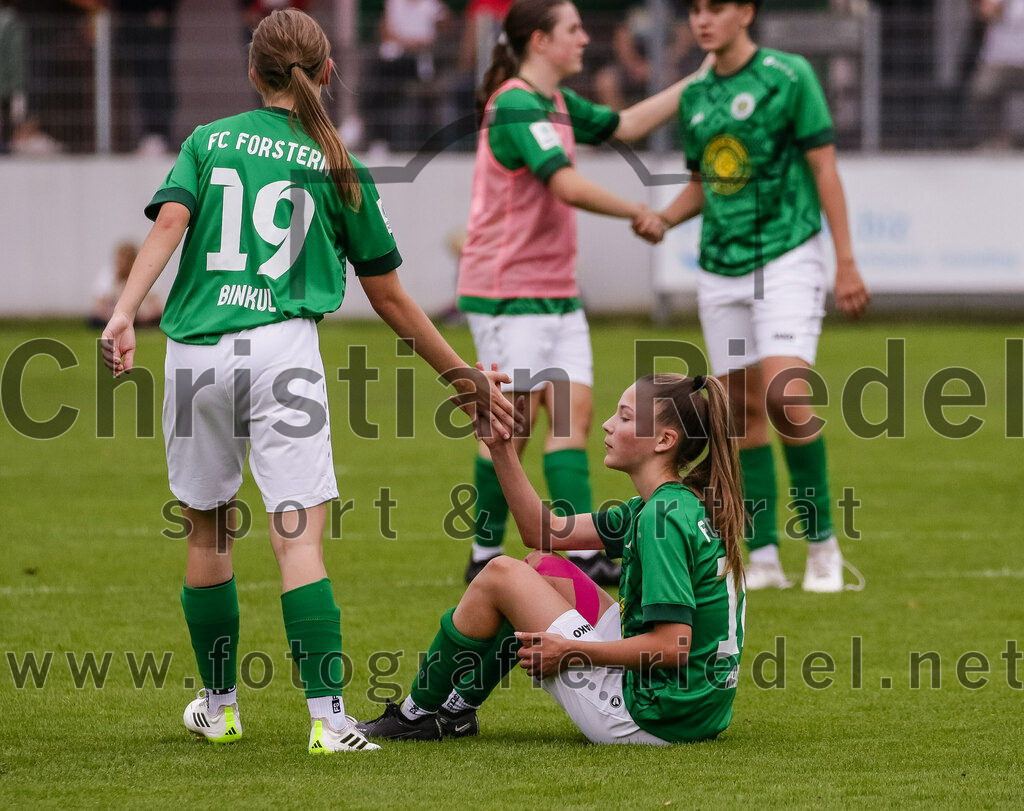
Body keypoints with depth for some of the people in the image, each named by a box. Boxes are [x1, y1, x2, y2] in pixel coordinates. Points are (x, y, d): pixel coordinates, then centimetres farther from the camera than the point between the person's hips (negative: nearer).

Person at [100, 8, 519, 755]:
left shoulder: (208, 142, 14)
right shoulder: (337, 168, 10)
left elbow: (169, 221, -6)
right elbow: (389, 299, 12)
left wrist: (126, 312, -16)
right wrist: (463, 377, 20)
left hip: (196, 351, 2)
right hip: (281, 349, -2)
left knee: (207, 527, 18)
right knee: (299, 535, -9)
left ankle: (219, 705, 29)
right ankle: (327, 716, -21)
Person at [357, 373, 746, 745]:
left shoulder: (663, 518, -18)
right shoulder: (681, 504, 12)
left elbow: (673, 645, -24)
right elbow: (545, 531, 17)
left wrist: (570, 651, -16)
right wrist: (501, 447, 10)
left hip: (652, 719, -10)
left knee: (500, 574, -3)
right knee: (541, 566, 21)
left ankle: (417, 714, 12)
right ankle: (457, 708, 25)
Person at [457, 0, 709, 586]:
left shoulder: (558, 104, 12)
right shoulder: (516, 105, -17)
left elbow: (625, 126, 23)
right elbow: (567, 185, -25)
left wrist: (697, 82, 19)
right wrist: (637, 213, -14)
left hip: (557, 292, 9)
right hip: (508, 292, -9)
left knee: (573, 411, -1)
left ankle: (580, 553, -5)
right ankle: (486, 555, 5)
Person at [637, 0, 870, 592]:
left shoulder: (789, 76, -6)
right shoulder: (696, 96, 11)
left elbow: (824, 166, -6)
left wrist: (847, 264, -8)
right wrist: (663, 219, 1)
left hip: (786, 259, -6)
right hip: (720, 270, 6)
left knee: (784, 396, -18)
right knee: (742, 408, 3)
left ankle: (822, 542, -4)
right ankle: (764, 559, 6)